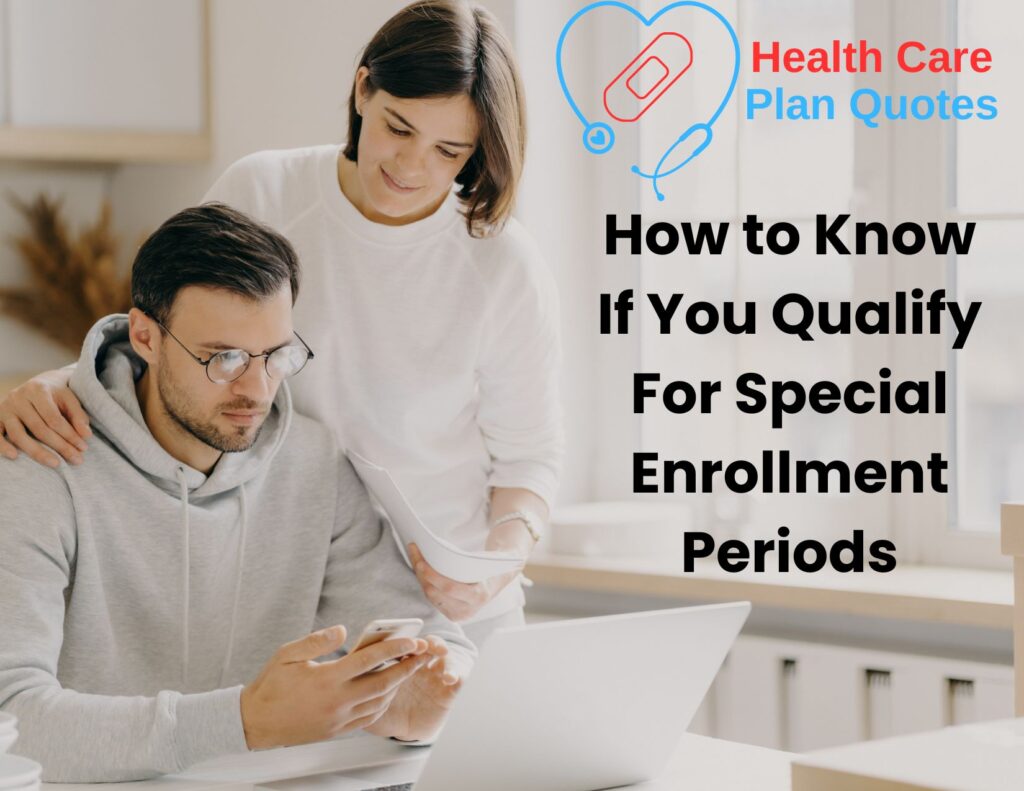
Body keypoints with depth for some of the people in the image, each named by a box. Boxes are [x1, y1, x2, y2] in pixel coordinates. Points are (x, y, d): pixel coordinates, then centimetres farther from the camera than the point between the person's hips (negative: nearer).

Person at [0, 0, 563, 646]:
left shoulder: (508, 272, -10)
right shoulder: (259, 194, -5)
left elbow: (529, 453, 0)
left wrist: (503, 554, -20)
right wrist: (54, 387, -18)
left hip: (448, 602, -2)